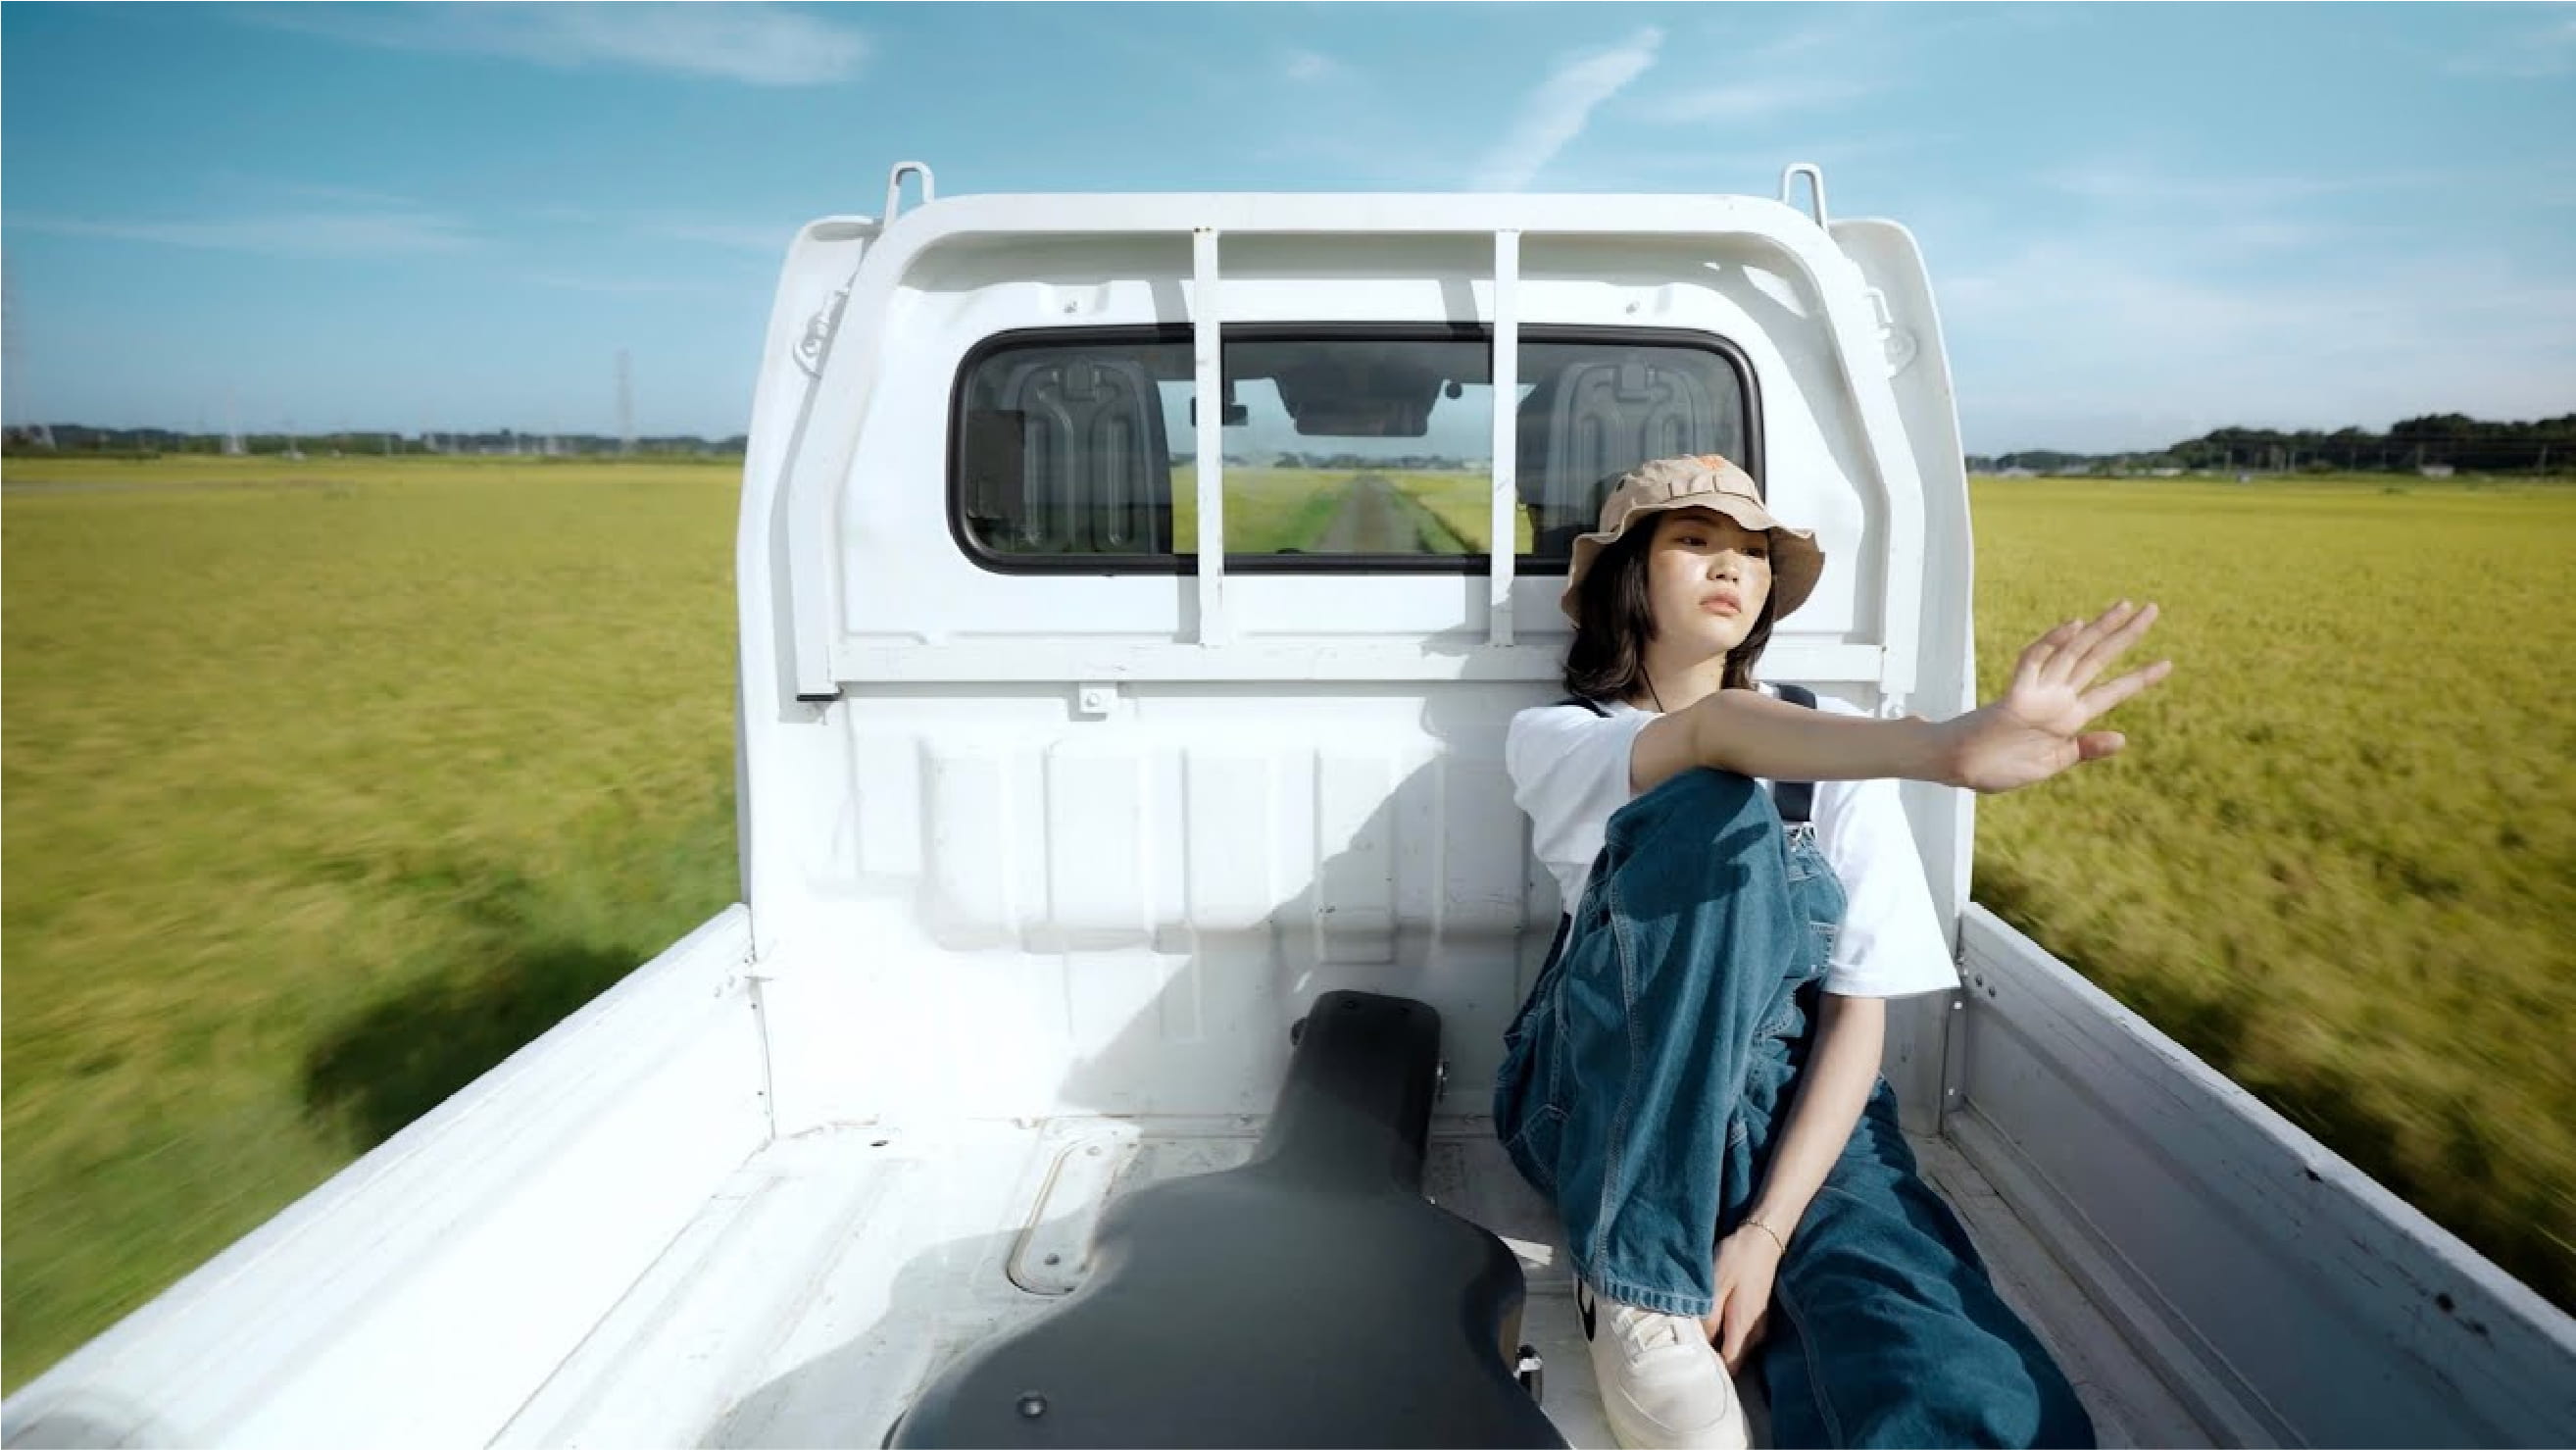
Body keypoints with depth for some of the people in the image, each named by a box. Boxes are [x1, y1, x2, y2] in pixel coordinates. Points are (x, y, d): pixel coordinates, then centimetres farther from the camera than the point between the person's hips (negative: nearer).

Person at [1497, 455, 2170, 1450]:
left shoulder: (1833, 750, 6)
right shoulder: (1553, 739, 0)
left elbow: (1861, 1009, -3)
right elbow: (1713, 734, -24)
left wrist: (1768, 1229, -16)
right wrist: (1946, 750, -44)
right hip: (1608, 1108, 1)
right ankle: (1641, 1291, -23)